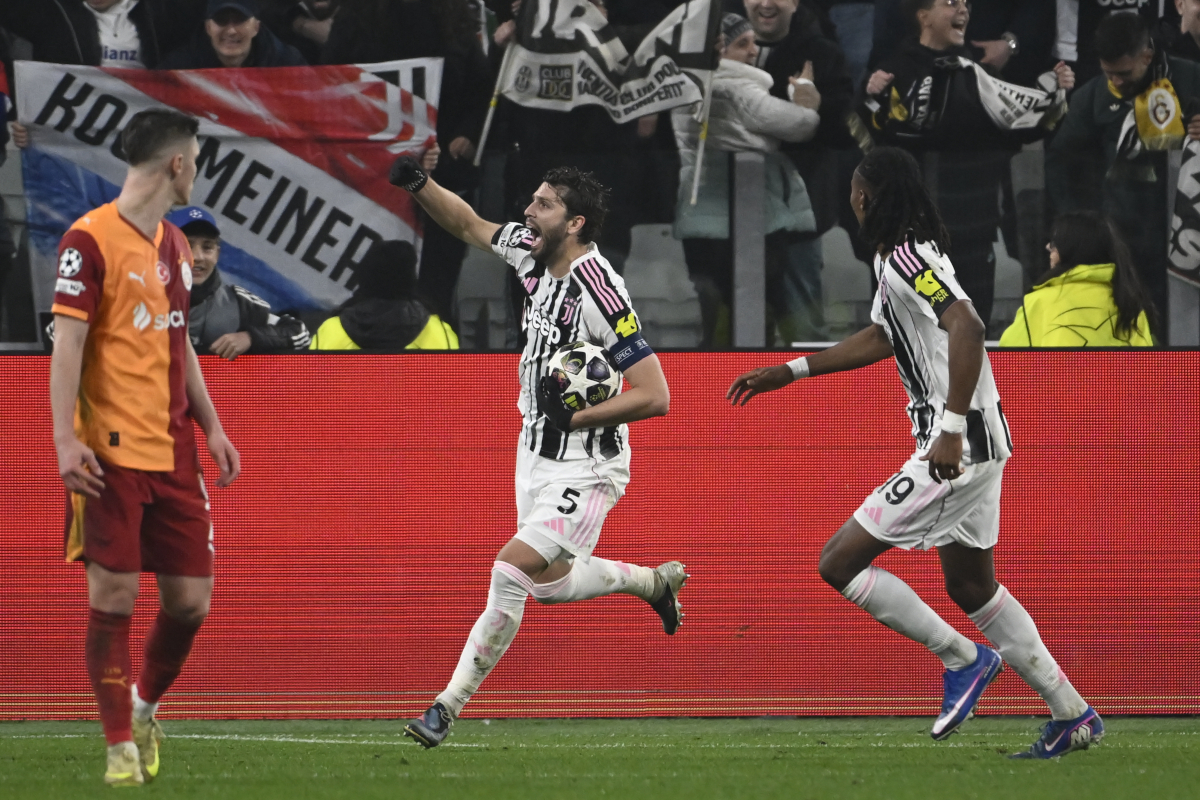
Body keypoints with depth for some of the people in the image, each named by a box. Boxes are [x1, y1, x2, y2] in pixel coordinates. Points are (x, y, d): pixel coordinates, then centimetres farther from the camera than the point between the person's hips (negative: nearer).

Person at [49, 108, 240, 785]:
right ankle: (122, 744, 2)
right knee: (115, 594, -6)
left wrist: (211, 426, 17)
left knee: (191, 597, 3)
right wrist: (67, 438, -18)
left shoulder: (174, 245, 15)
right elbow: (68, 344, -11)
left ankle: (145, 706, 26)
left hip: (174, 450, 7)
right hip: (113, 451, -7)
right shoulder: (91, 240, -9)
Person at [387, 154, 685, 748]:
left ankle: (449, 706, -12)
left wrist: (574, 417, -25)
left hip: (585, 470, -9)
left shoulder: (599, 292, -25)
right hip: (536, 456, 9)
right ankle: (654, 582, 43)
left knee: (511, 570, -18)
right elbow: (469, 226, 15)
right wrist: (419, 184, -2)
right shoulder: (533, 253, -4)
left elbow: (655, 396, -25)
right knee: (550, 583, 20)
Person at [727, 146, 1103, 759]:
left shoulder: (905, 257, -16)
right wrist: (788, 372, 33)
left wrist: (952, 427, -34)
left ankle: (963, 659, 0)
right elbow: (880, 338, 32)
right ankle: (1072, 715, 20)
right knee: (970, 587, 19)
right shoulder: (895, 256, 16)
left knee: (839, 562, -7)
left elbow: (967, 327, -30)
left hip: (957, 446, -10)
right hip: (976, 444, 10)